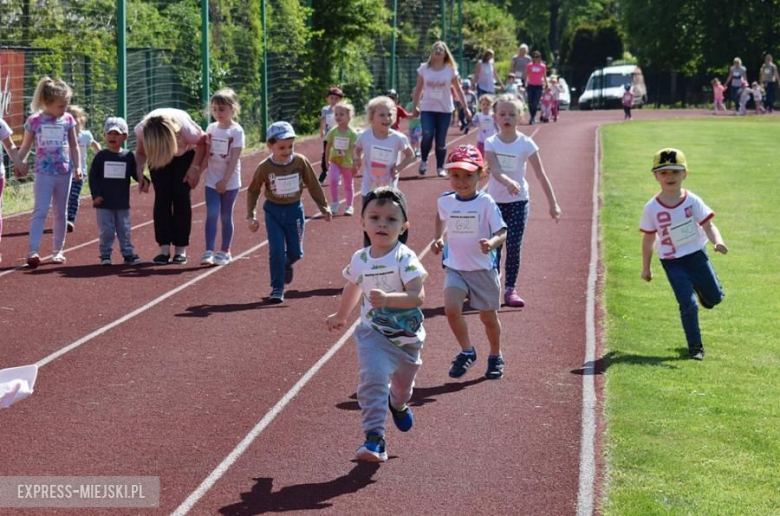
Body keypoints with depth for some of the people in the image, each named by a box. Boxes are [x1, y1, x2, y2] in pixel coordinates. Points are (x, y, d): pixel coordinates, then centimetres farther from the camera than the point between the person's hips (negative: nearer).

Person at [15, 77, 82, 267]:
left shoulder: (68, 120, 1)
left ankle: (58, 250, 20)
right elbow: (26, 146, 4)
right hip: (43, 172, -3)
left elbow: (74, 146, 9)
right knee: (40, 211, -12)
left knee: (60, 213, 10)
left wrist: (77, 167, 2)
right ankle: (33, 251, -18)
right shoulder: (34, 121, -6)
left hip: (64, 172, 3)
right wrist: (20, 163, -5)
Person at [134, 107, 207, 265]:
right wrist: (139, 172, -30)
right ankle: (164, 249, -6)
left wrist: (195, 167, -21)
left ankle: (181, 249, -4)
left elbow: (202, 142, -19)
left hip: (186, 155, -2)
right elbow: (140, 153, -14)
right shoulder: (142, 130, -34)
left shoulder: (185, 128, -40)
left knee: (181, 197, -9)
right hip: (158, 156, 2)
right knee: (161, 197, -8)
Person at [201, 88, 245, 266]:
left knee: (226, 216, 7)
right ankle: (209, 252, -10)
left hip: (230, 181, -3)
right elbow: (206, 154, 8)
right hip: (212, 180, 3)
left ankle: (224, 252, 17)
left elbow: (234, 158, -13)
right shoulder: (211, 129, 4)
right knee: (212, 214, -8)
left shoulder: (236, 131, -9)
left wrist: (225, 180, -17)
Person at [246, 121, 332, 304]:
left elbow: (313, 185, 0)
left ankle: (286, 264, 41)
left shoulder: (300, 162, -11)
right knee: (276, 250, -7)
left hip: (294, 210, 1)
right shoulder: (264, 167, -13)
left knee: (296, 252, 5)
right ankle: (277, 288, 6)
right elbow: (253, 191, 1)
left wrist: (324, 208, 4)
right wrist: (250, 216, -3)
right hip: (273, 211, -1)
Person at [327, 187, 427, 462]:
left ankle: (398, 404, 59)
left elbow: (418, 296, -29)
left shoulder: (405, 258, -19)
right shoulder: (359, 259, -4)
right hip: (373, 334, 1)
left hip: (407, 336, -1)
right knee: (373, 379, -23)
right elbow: (352, 288, 18)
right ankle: (374, 438, -23)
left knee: (403, 384, 22)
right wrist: (341, 315, 34)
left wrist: (388, 299, -45)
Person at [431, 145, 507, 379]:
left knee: (488, 316, 11)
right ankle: (467, 352, 1)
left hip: (483, 269, -2)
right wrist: (438, 238, 8)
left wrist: (492, 242, -36)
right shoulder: (446, 201, -1)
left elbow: (502, 232, -15)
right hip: (455, 267, 2)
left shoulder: (486, 203, -13)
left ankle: (495, 357, 36)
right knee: (451, 308, -20)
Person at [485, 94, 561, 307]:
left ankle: (510, 289, 3)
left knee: (514, 246, -4)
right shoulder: (491, 143, -4)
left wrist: (553, 204, -7)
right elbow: (495, 170, -19)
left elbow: (541, 175, -5)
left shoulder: (526, 144, -6)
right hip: (496, 199, 1)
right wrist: (508, 183, -41)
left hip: (518, 201, -1)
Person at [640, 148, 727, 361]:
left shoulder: (692, 201, -9)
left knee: (714, 298, 11)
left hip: (697, 255, 2)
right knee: (688, 305, -10)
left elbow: (708, 225, -11)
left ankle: (699, 287, 46)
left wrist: (717, 241, -33)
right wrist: (645, 267, 4)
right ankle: (695, 347, 4)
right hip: (672, 262, -2)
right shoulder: (652, 208, -11)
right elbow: (648, 238, 0)